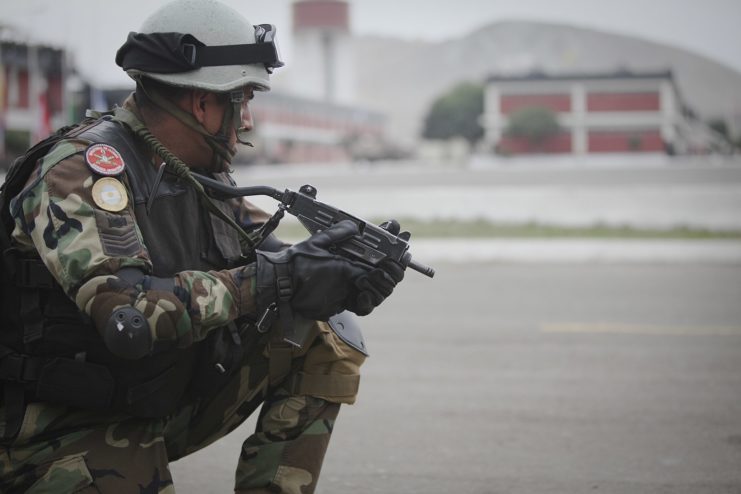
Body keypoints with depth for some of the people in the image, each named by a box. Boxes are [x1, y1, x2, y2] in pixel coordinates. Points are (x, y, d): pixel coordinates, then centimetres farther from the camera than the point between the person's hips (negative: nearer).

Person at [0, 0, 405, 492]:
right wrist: (278, 280, -32)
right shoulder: (80, 169, -22)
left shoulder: (204, 171, 4)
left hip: (166, 403, 7)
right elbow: (128, 311, -34)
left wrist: (355, 265, -12)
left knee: (327, 337, -3)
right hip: (70, 432, -7)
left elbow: (265, 254, 9)